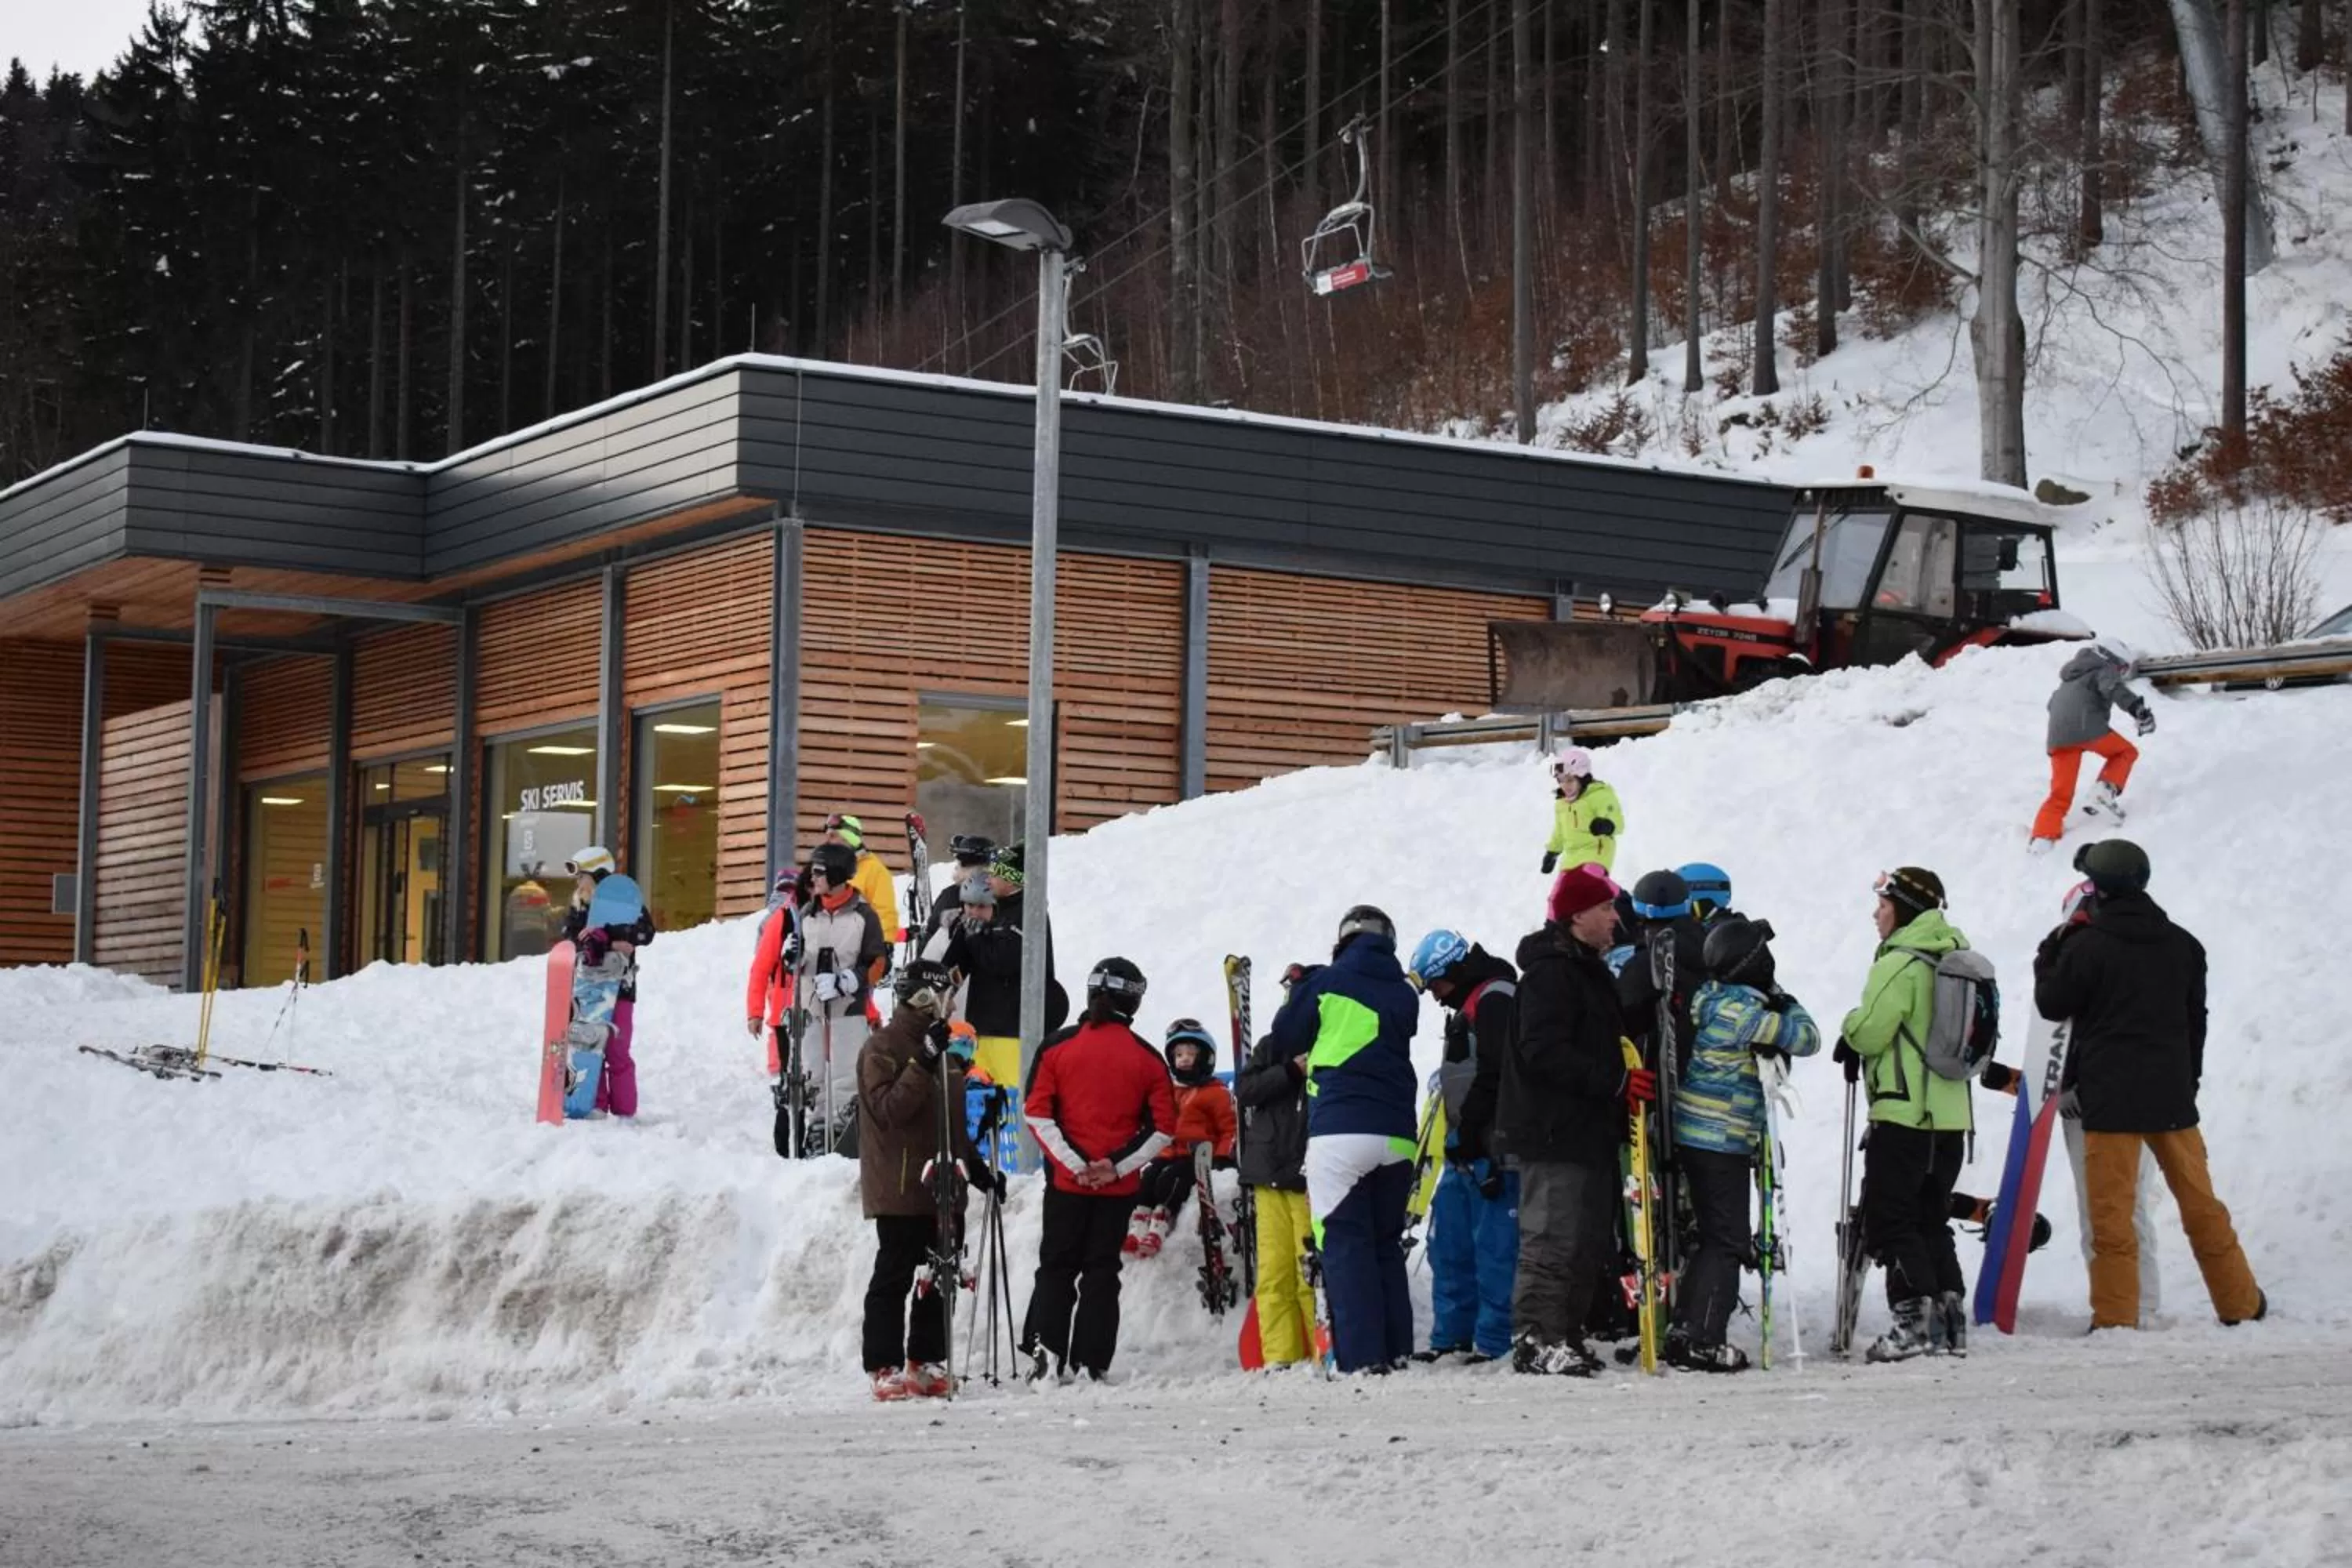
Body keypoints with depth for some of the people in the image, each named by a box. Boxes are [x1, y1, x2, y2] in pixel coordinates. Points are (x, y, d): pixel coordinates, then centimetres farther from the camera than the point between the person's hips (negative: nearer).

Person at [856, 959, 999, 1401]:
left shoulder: (940, 1048, 19)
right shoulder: (882, 1047, -7)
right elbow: (888, 1108, -20)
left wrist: (973, 1165, 21)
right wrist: (923, 1064, -26)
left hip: (943, 1188, 8)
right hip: (900, 1189, -8)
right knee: (894, 1278, -5)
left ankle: (926, 1364, 15)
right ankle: (885, 1369, -2)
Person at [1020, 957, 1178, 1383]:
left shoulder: (1056, 1047, -1)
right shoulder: (1147, 1058, 0)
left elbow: (1038, 1113, -7)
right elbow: (1163, 1127, -4)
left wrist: (1073, 1164, -9)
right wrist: (1117, 1165, -7)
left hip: (1066, 1182, 0)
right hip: (1120, 1188, 0)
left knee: (1057, 1266, 11)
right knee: (1102, 1271, 8)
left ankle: (1045, 1347, -4)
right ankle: (1089, 1364, 4)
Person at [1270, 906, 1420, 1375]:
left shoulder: (1326, 983, 2)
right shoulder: (1404, 994, 11)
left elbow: (1286, 1039, 13)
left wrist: (1298, 993, 31)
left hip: (1339, 1134, -4)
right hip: (1396, 1136, 4)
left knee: (1344, 1246, -5)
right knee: (1387, 1245, 15)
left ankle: (1361, 1357, -14)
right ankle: (1397, 1351, 10)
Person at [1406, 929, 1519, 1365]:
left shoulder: (1496, 997, -10)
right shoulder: (1469, 1005, 23)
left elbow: (1494, 1073, -19)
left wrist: (1469, 1131, -18)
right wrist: (1459, 1135, 17)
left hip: (1490, 1145, -11)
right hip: (1466, 1148, 11)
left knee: (1494, 1244, -8)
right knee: (1448, 1243, 12)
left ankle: (1494, 1342, -7)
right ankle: (1451, 1337, 18)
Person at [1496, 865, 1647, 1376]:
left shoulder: (1590, 970, 21)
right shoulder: (1551, 970, -12)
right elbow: (1545, 1051, -22)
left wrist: (1626, 1080, 13)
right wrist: (1616, 1081, -22)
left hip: (1590, 1132, 10)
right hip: (1554, 1132, -10)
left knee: (1589, 1242, 12)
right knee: (1551, 1240, -11)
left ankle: (1565, 1337, 18)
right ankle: (1535, 1340, -10)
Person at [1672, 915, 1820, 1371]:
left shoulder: (1710, 997, 7)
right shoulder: (1742, 1010, -19)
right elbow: (1806, 1038, -13)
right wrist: (1781, 998, 2)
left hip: (1694, 1137, 9)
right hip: (1723, 1142, -9)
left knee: (1714, 1236, 17)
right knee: (1728, 1243, -2)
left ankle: (1684, 1330, 19)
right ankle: (1703, 1342, -3)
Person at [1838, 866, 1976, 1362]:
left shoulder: (1900, 963, -14)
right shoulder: (1955, 958, 13)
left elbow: (1871, 1032, -17)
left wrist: (1850, 1032, 6)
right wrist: (1862, 1043, 18)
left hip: (1904, 1114, -8)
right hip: (1951, 1116, 8)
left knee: (1887, 1219, -4)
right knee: (1931, 1219, 16)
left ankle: (1917, 1319, -11)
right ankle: (1950, 1318, 11)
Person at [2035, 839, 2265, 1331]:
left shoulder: (2086, 945, -10)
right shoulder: (2183, 944, 8)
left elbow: (2052, 1004, 1)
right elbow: (2196, 1019, 15)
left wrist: (2048, 956, 16)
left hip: (2110, 1097, -5)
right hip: (2171, 1093, 5)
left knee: (2111, 1212, -1)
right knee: (2200, 1203, 13)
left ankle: (2115, 1318, -2)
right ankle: (2242, 1305, 18)